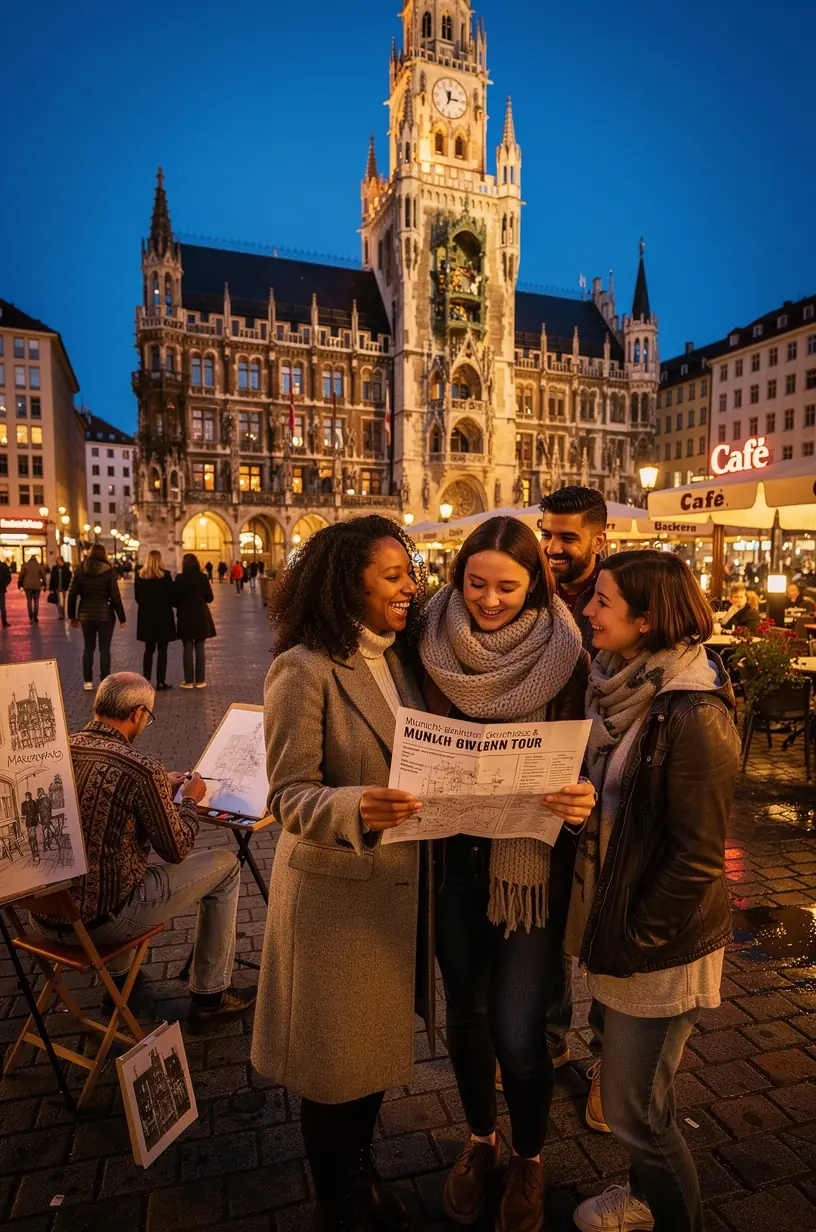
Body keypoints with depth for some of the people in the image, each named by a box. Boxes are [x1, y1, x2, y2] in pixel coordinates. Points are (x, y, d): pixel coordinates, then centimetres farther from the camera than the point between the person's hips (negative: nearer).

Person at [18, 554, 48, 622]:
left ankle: (31, 617, 2)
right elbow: (43, 576, 0)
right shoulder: (39, 566, 0)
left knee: (29, 601, 8)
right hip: (37, 586, 0)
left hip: (28, 586, 0)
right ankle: (35, 618, 0)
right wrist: (44, 585, 8)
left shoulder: (25, 565, 0)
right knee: (36, 602, 5)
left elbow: (21, 575, 0)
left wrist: (19, 584, 11)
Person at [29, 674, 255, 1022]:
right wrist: (189, 800, 7)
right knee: (225, 864, 8)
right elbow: (177, 851, -10)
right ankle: (209, 995, 19)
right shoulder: (143, 769, -21)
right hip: (100, 921, -7)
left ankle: (118, 979, 42)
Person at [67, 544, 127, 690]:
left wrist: (72, 616, 12)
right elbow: (115, 597, -9)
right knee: (104, 648, 4)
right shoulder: (108, 571, -7)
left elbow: (72, 595, 2)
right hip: (105, 615, -3)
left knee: (88, 647, 14)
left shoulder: (79, 570, 1)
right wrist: (122, 618, -2)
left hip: (86, 615, 3)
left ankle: (88, 681, 14)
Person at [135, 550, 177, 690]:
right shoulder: (165, 575, -11)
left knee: (149, 649, 15)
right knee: (162, 650, 2)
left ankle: (146, 680, 14)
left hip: (146, 616, 4)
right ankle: (160, 682, 3)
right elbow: (172, 596, -8)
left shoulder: (140, 576, 1)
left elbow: (137, 597, 5)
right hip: (163, 616, -4)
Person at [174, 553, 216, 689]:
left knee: (188, 649, 5)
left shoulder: (180, 578, -9)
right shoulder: (203, 577, -2)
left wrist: (182, 606, 13)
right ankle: (200, 680, 9)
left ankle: (188, 681, 7)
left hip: (186, 616, -2)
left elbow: (175, 599, -8)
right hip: (201, 616, 2)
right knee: (200, 648, 7)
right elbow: (209, 598, 4)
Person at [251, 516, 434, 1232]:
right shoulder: (304, 669, -19)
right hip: (334, 888, -6)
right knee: (337, 1056, 14)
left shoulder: (399, 658, 4)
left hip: (399, 882, 7)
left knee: (377, 1040, 23)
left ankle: (364, 1175, 49)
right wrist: (356, 809, -35)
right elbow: (290, 795, -18)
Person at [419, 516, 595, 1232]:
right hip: (454, 855, 3)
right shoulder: (435, 651, -6)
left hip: (531, 859, -2)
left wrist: (584, 800, -27)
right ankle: (480, 1140, 48)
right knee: (465, 1012, 19)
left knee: (517, 1031, 4)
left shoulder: (565, 659, -12)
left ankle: (530, 1159, 38)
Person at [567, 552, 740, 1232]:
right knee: (623, 1064, 26)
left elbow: (699, 855, -21)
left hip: (662, 946, -8)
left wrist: (638, 935, -13)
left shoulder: (694, 715, -26)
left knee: (635, 1109, 9)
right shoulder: (619, 686, -1)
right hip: (613, 917, 8)